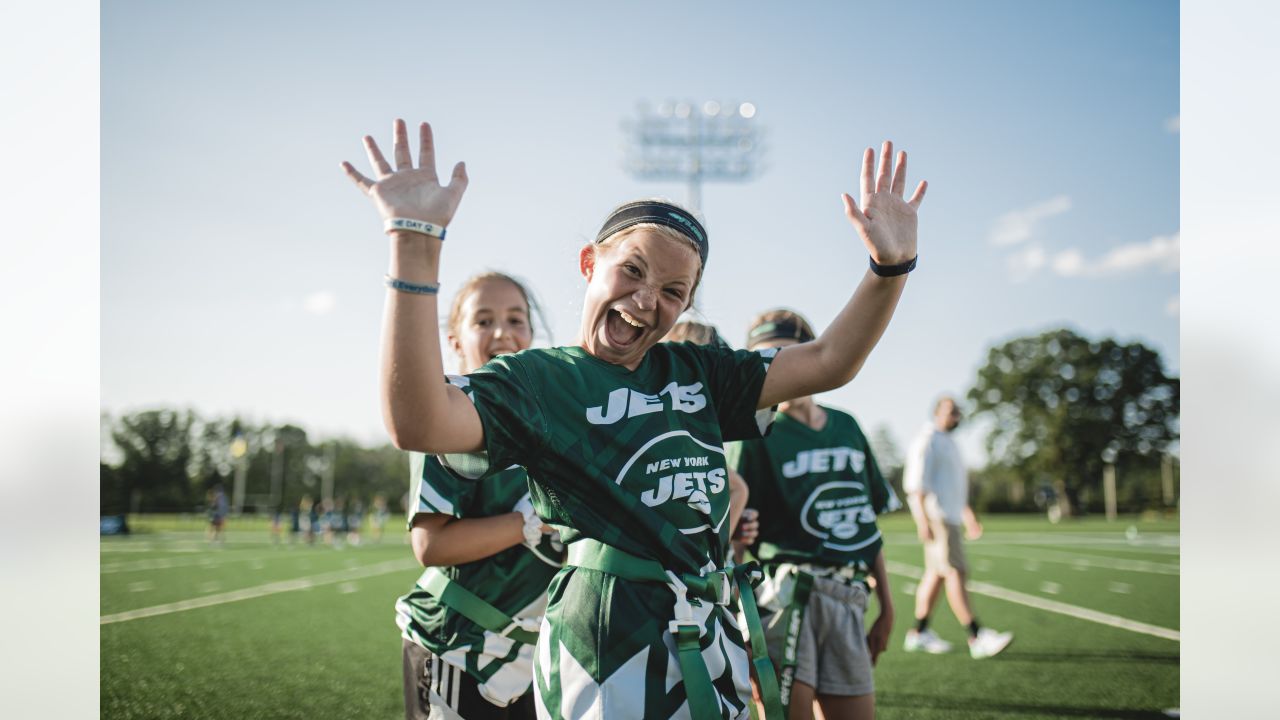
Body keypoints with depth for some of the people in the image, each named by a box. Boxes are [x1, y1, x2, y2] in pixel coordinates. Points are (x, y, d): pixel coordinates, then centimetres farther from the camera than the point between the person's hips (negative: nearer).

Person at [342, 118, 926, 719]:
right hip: (608, 647, -6)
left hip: (712, 641, 6)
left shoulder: (694, 371, 11)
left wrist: (891, 264, -9)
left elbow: (828, 364, 7)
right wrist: (414, 243, -31)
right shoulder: (536, 377, -6)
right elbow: (416, 423, -25)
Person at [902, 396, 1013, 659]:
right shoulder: (927, 440, -10)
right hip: (936, 517, -10)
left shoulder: (947, 442, 21)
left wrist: (967, 515, 28)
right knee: (956, 573, -13)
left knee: (936, 574, 11)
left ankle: (919, 633, 17)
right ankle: (977, 638, -16)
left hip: (949, 516, 10)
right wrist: (922, 519, -24)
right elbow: (916, 483, -17)